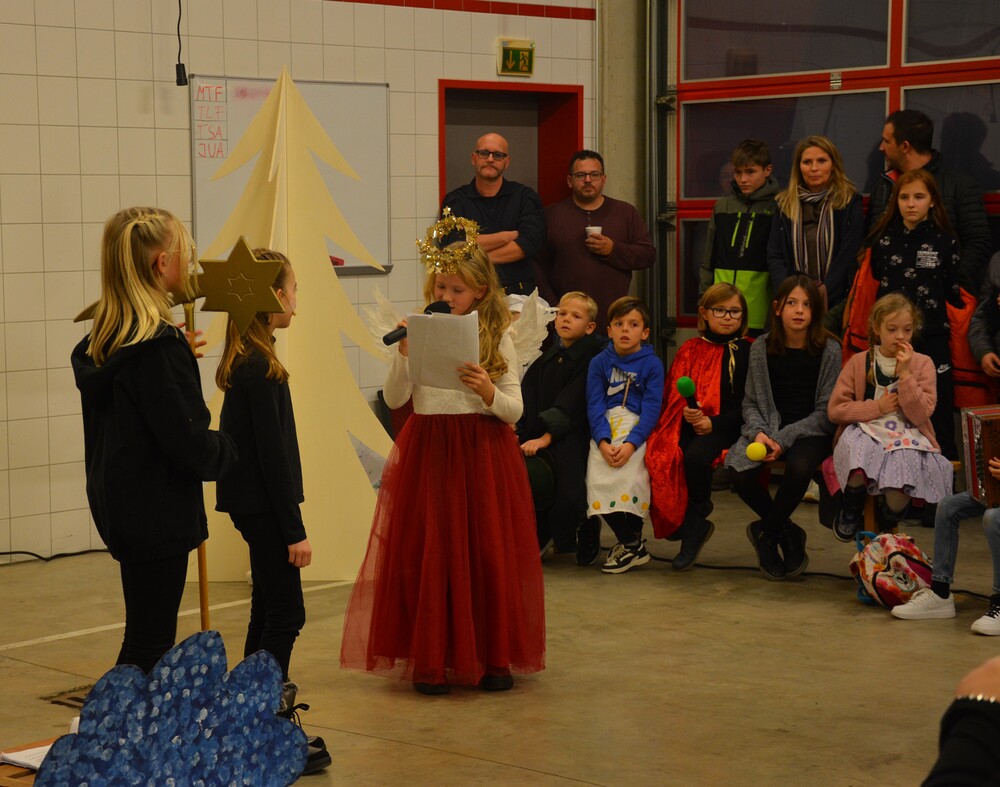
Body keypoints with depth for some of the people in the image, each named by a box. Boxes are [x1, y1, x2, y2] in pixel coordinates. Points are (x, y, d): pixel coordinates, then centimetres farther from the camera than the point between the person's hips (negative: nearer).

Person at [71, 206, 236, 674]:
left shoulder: (102, 342, 7)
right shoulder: (159, 346, -21)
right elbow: (188, 442, -21)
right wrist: (226, 450, -1)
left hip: (119, 507, 9)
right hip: (157, 513, -9)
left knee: (147, 637, 17)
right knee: (150, 642, -2)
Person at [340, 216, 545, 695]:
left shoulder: (496, 338, 3)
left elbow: (515, 409, 0)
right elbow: (393, 400, -3)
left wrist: (488, 392, -19)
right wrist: (404, 354, -15)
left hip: (484, 453, 0)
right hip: (427, 452, 0)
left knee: (488, 553, 3)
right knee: (428, 555, 1)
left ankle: (493, 655, 15)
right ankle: (432, 659, 11)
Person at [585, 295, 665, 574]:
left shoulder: (652, 364, 2)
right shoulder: (599, 362, 9)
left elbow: (651, 408, -5)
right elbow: (594, 405, 2)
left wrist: (630, 443, -20)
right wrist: (603, 442, -15)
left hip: (638, 429, -2)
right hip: (605, 429, 3)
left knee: (628, 479, -26)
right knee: (598, 481, -20)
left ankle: (631, 544, -5)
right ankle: (632, 544, -3)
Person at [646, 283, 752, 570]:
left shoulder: (748, 352, 6)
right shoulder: (690, 349, 16)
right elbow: (672, 393, 11)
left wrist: (714, 423, -13)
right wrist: (686, 411, -12)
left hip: (724, 426, -3)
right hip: (687, 424, 3)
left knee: (695, 457, -34)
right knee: (659, 458, -27)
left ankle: (695, 517, -6)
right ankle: (695, 525, -7)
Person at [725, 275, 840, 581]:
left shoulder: (829, 351, -3)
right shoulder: (761, 348, 4)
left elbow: (827, 411, -5)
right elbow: (751, 402, 9)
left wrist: (784, 439, -16)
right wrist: (759, 432, -13)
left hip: (811, 431, -2)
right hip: (769, 428, 2)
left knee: (799, 468, -36)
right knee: (741, 474, -28)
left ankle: (765, 532, -6)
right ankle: (786, 533, 0)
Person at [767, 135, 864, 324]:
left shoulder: (850, 203, 4)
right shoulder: (785, 205, 12)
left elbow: (849, 257, -3)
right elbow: (774, 256, 8)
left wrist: (823, 293, -11)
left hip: (835, 303, -2)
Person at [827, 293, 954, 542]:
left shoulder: (922, 364, 5)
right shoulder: (859, 362, 7)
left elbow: (920, 415, -5)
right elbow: (835, 409, 2)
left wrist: (905, 374, -12)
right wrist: (877, 407, -8)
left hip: (907, 436, 0)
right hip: (866, 431, 0)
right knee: (854, 444, -38)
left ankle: (886, 524, -3)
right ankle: (851, 510, -6)